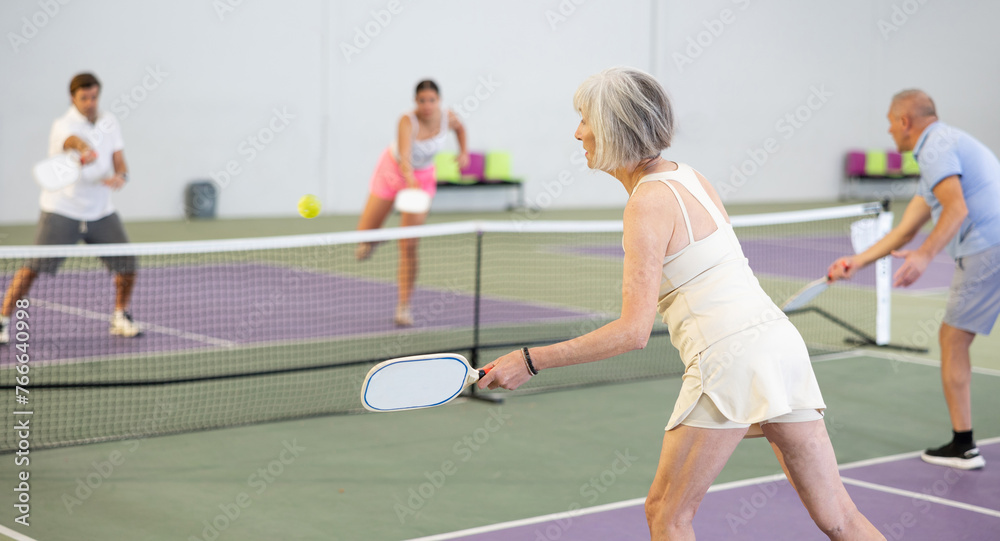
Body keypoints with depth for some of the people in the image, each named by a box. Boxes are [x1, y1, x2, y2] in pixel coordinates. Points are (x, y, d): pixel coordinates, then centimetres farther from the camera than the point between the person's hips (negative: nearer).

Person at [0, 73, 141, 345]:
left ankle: (120, 318, 20)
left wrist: (120, 175, -18)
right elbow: (73, 141, -38)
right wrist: (86, 151, -62)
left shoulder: (110, 121, 6)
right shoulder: (63, 125, -14)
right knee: (34, 267, -12)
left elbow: (119, 161, 6)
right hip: (61, 211, -5)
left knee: (127, 265, -2)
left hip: (101, 212, 5)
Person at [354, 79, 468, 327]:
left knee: (409, 246, -9)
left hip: (423, 178, 2)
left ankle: (404, 306, -1)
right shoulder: (408, 121, -32)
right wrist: (411, 180, -66)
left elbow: (460, 128, 10)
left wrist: (464, 152, -5)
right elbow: (404, 157, -47)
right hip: (393, 171, -2)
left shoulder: (448, 118, -17)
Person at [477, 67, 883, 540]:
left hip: (730, 357, -9)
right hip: (778, 341, 9)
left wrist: (531, 361, -14)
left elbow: (633, 332, -17)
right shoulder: (690, 177, 14)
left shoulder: (648, 203, -11)